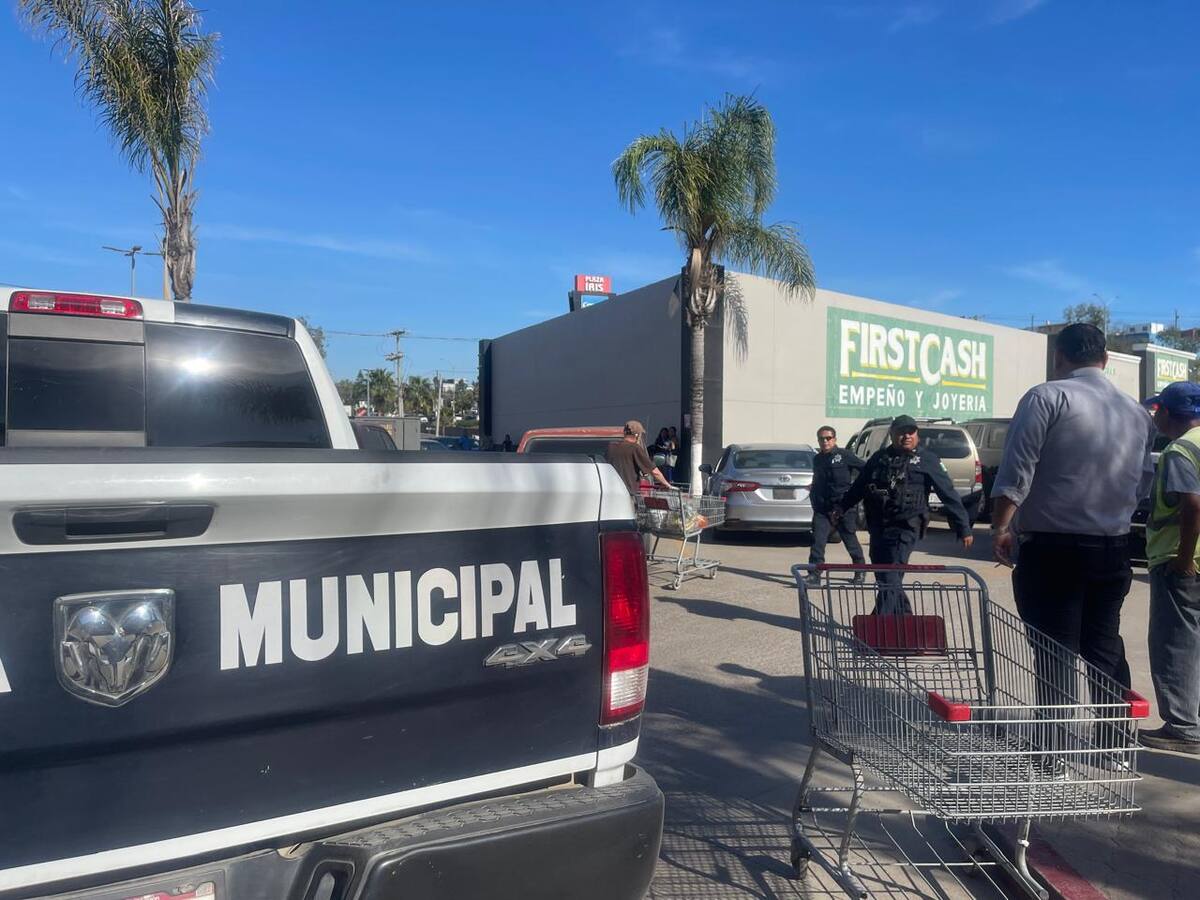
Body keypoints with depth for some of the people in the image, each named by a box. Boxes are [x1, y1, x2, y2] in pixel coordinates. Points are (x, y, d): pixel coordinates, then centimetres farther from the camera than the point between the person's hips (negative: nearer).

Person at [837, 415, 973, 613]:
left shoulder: (927, 460, 1)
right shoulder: (879, 458, 12)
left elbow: (949, 495, 0)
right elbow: (858, 486, 23)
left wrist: (964, 528, -2)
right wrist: (842, 506, 17)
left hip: (904, 530, -5)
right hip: (878, 529, 6)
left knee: (889, 582, -13)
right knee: (884, 580, 13)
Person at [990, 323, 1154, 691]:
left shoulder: (1047, 397, -9)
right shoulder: (1137, 412, 11)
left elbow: (1016, 472, -15)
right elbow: (1143, 484, 15)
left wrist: (1000, 527, -10)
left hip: (1053, 551, -6)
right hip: (1114, 550, 6)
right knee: (1105, 647, 17)